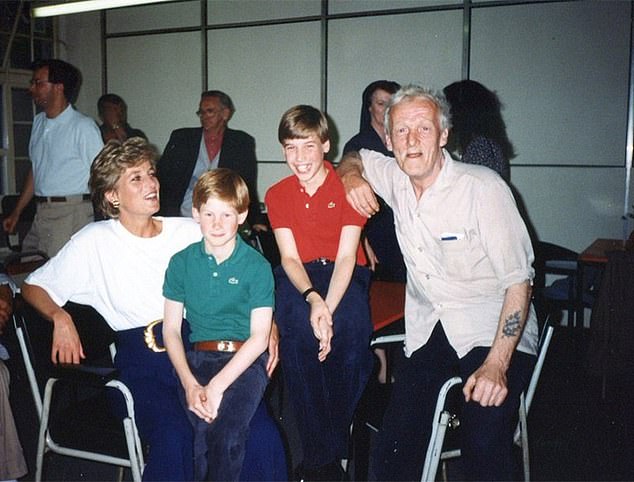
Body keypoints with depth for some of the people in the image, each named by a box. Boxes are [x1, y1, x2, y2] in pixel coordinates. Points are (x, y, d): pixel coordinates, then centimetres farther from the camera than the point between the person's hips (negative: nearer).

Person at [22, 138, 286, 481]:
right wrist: (60, 317, -6)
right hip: (140, 348, -1)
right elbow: (33, 286, 15)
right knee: (173, 435, -32)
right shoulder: (95, 241, 10)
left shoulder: (191, 231, 15)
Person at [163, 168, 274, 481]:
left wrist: (217, 386, -15)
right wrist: (190, 384, -9)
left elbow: (259, 336, -5)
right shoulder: (181, 262, 8)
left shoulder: (257, 266, 0)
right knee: (204, 430, -24)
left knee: (228, 431, -27)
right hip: (197, 358, 2)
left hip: (245, 361, -2)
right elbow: (171, 329, 6)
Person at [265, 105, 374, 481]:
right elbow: (289, 257, -5)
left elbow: (346, 256, -12)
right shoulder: (277, 195, 5)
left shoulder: (348, 188, -3)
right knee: (296, 326, -33)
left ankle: (336, 443, -14)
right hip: (298, 277, 1)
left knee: (351, 323, -35)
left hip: (344, 274, -1)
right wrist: (312, 298, -27)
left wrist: (328, 308, -30)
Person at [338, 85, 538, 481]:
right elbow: (354, 158, 27)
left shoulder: (483, 187, -13)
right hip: (429, 330, 5)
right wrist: (352, 176, 1)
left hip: (493, 331, -4)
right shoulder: (393, 177, 4)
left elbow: (519, 279, -13)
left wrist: (497, 364, -22)